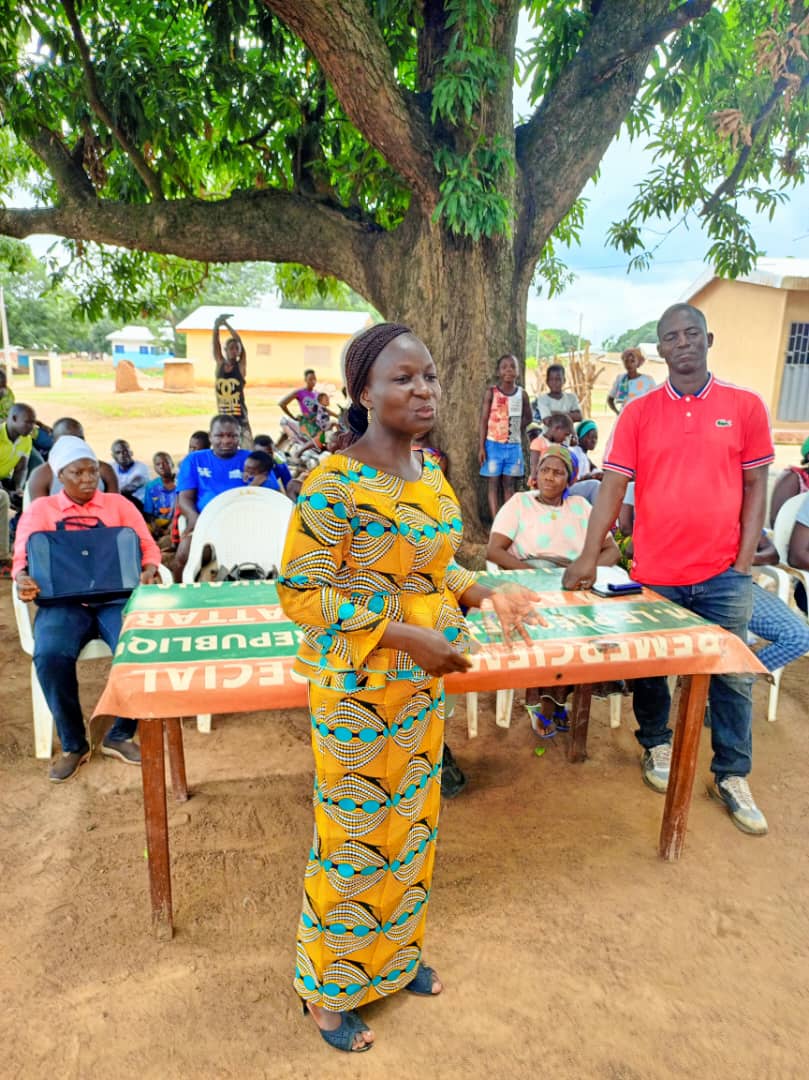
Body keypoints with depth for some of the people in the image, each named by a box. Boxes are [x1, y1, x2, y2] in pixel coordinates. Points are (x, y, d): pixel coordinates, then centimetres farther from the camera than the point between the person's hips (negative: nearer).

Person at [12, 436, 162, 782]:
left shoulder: (118, 504, 15)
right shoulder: (40, 509, 14)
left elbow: (147, 545, 9)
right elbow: (23, 556, 5)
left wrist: (149, 570, -15)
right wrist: (23, 578, -19)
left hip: (115, 597, 0)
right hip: (63, 601, 0)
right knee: (50, 656, -31)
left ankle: (119, 735, -6)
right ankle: (73, 744, -8)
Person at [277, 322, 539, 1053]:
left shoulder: (431, 473, 3)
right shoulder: (335, 484, -21)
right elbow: (300, 591, -21)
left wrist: (484, 595, -3)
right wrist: (407, 636, -24)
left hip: (424, 683, 7)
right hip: (358, 690, -7)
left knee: (413, 820, 22)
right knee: (355, 837, 10)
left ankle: (397, 953, 48)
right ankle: (331, 990, 37)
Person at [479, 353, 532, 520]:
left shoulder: (522, 394, 3)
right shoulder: (491, 392, -5)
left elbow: (528, 417, 18)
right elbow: (484, 420, -5)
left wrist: (519, 430, 5)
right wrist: (482, 447, -9)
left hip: (514, 445, 3)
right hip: (494, 444, -3)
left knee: (509, 484, 6)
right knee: (493, 483, -1)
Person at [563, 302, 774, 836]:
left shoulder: (746, 406, 0)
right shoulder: (638, 413, -1)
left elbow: (755, 487, 2)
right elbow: (612, 487, -4)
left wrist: (745, 562, -4)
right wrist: (589, 556, -12)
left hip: (723, 573, 0)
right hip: (655, 571, 0)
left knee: (733, 676, 9)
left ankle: (732, 776, 26)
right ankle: (656, 746, 38)